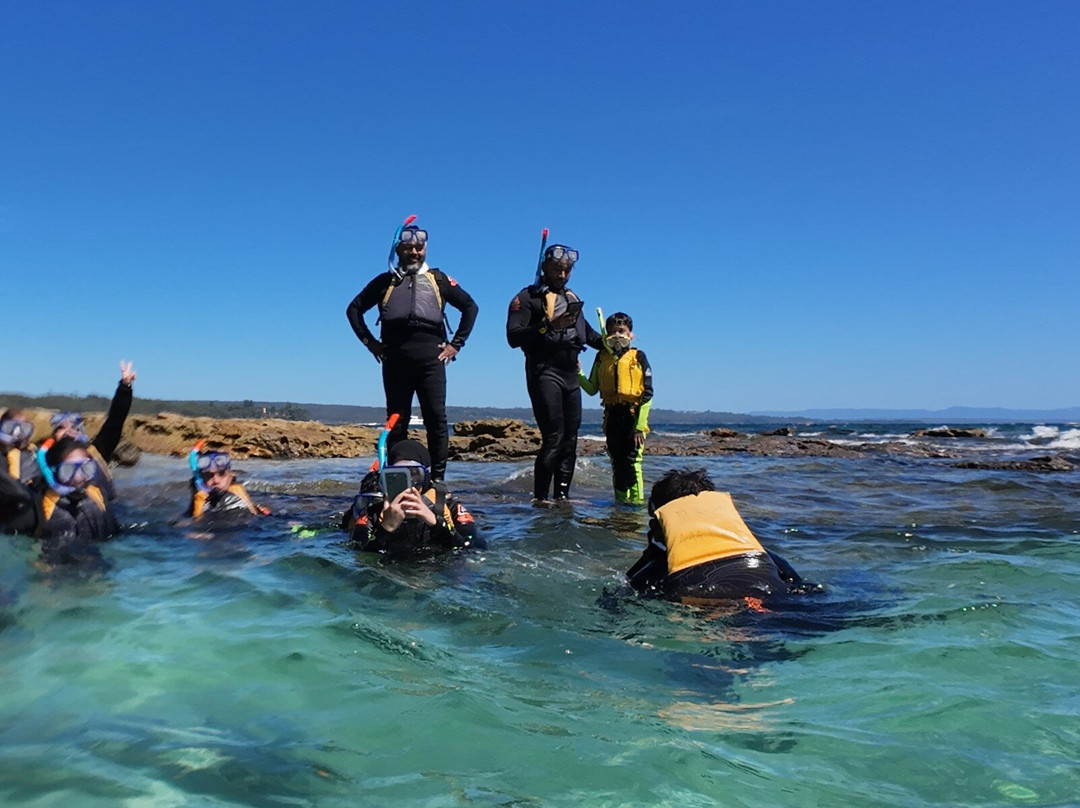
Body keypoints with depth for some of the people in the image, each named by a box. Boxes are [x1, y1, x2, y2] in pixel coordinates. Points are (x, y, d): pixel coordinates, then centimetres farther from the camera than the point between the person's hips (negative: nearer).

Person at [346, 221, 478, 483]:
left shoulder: (438, 280, 15)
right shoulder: (386, 281, 17)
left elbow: (470, 307, 17)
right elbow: (354, 309, 21)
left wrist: (456, 344, 10)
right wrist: (370, 342, 10)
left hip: (431, 358, -1)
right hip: (395, 360, 1)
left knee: (436, 418, -7)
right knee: (396, 421, 3)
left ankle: (438, 478, -3)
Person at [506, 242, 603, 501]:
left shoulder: (571, 298, 24)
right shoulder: (527, 297, 1)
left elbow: (586, 332, 33)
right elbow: (513, 337, -11)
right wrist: (549, 325, -22)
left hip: (570, 374, 7)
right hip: (544, 372, -7)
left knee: (570, 438, 6)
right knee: (554, 437, -15)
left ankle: (562, 495, 13)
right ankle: (540, 498, -8)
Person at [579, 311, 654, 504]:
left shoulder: (637, 357, -2)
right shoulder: (601, 357, 9)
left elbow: (647, 394, -5)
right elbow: (592, 389, 12)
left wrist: (639, 426, -11)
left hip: (633, 414, -4)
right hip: (611, 415, 4)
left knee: (632, 460, -10)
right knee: (616, 461, 10)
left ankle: (637, 500, -2)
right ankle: (621, 500, 20)